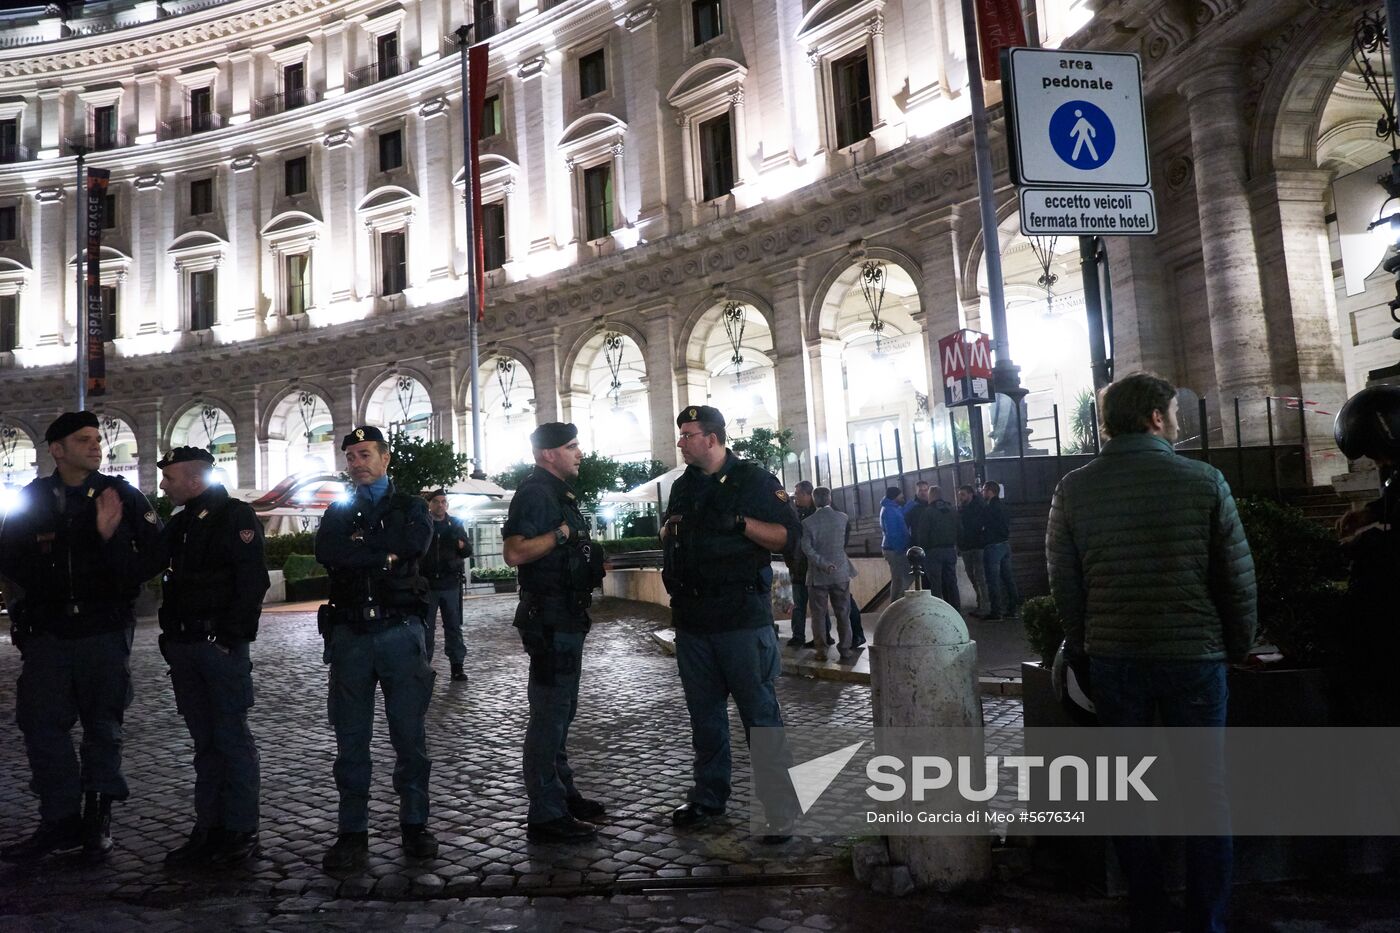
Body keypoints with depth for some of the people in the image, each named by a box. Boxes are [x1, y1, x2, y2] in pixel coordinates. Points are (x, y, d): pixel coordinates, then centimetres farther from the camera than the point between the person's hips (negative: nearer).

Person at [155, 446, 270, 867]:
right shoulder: (179, 524, 17)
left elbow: (252, 581, -16)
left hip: (220, 643, -8)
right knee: (205, 741, 12)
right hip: (184, 644, 8)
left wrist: (231, 636, -20)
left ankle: (241, 832, 6)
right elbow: (164, 575, 21)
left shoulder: (236, 516, -8)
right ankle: (209, 828, 20)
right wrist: (171, 635, 11)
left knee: (232, 737, -2)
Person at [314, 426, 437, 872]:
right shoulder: (338, 512, 16)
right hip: (350, 635, 2)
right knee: (351, 739, 6)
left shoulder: (410, 506, 10)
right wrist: (385, 553, -11)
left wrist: (359, 543, -5)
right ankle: (352, 834, 15)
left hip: (400, 631, -2)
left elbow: (415, 543, -13)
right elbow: (326, 553, -6)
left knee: (410, 734, 3)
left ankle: (414, 826, 16)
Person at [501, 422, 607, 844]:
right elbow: (515, 552, -27)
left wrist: (590, 556, 15)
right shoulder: (535, 493, -15)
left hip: (567, 616, 11)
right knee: (549, 713, -6)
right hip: (549, 616, -11)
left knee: (560, 709, 18)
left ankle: (563, 794, 31)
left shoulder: (560, 493, 17)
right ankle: (546, 815, 1)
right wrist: (563, 533, -24)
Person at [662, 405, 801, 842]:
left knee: (761, 715, -5)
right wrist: (669, 530, 7)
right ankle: (708, 798, 28)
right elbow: (666, 532, 29)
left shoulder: (754, 480, -3)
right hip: (692, 618, 6)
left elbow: (788, 536, -9)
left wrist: (740, 522, -21)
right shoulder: (682, 486, 16)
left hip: (742, 617, -6)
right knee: (704, 714, 15)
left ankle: (780, 814, 1)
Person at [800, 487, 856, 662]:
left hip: (818, 575, -1)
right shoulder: (842, 518, -2)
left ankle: (821, 650, 9)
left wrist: (823, 563, -15)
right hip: (840, 573, 1)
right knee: (843, 613, 8)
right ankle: (845, 649, 10)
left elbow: (806, 548, -16)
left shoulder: (807, 522, -8)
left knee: (819, 614, 8)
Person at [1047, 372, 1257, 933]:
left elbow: (1063, 582, 0)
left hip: (1112, 659, 2)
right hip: (1194, 655, -2)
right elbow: (1239, 577, -4)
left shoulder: (1073, 491, -5)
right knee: (1207, 791, 13)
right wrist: (1238, 647, 10)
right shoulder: (1204, 482, -9)